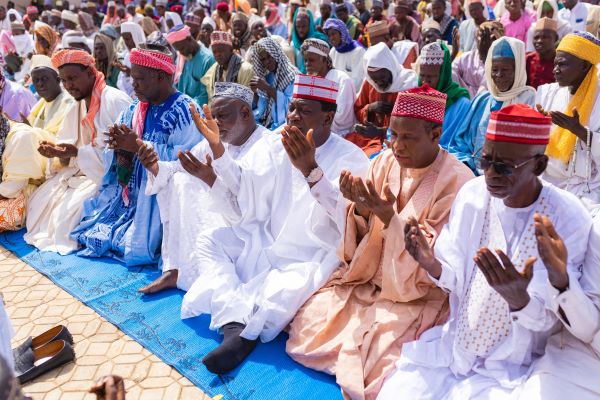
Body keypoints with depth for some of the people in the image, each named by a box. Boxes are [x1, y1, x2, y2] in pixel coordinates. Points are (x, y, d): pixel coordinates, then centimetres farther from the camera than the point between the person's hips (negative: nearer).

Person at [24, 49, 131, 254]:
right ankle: (48, 234, 21)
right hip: (82, 169, 9)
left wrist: (77, 152, -26)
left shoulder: (115, 100, -17)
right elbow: (68, 143, 13)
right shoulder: (76, 107, 12)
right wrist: (55, 149, -12)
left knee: (69, 209, -22)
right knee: (40, 200, 0)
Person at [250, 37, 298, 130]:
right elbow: (261, 110, 12)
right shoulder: (266, 76, 12)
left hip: (282, 125, -6)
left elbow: (291, 105, -20)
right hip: (265, 124, 6)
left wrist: (268, 88, -21)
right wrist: (255, 92, -6)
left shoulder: (292, 75, -8)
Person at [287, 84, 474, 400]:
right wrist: (360, 209, -23)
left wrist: (388, 216, -32)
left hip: (418, 295, -5)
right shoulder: (385, 162, -3)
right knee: (305, 331, -5)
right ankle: (354, 356, 20)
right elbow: (360, 238, 1)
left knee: (377, 373, -19)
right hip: (368, 279, 5)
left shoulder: (457, 181, -18)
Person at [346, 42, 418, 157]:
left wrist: (380, 132, -27)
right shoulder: (369, 82, 4)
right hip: (370, 134, 5)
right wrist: (370, 108, -10)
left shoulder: (408, 86, -12)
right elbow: (357, 112, 14)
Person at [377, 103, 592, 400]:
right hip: (453, 345, 3)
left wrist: (517, 297, -36)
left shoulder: (568, 219, -17)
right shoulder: (472, 194, -6)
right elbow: (455, 281, 0)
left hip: (512, 367, -3)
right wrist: (432, 265, -22)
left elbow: (547, 319, -14)